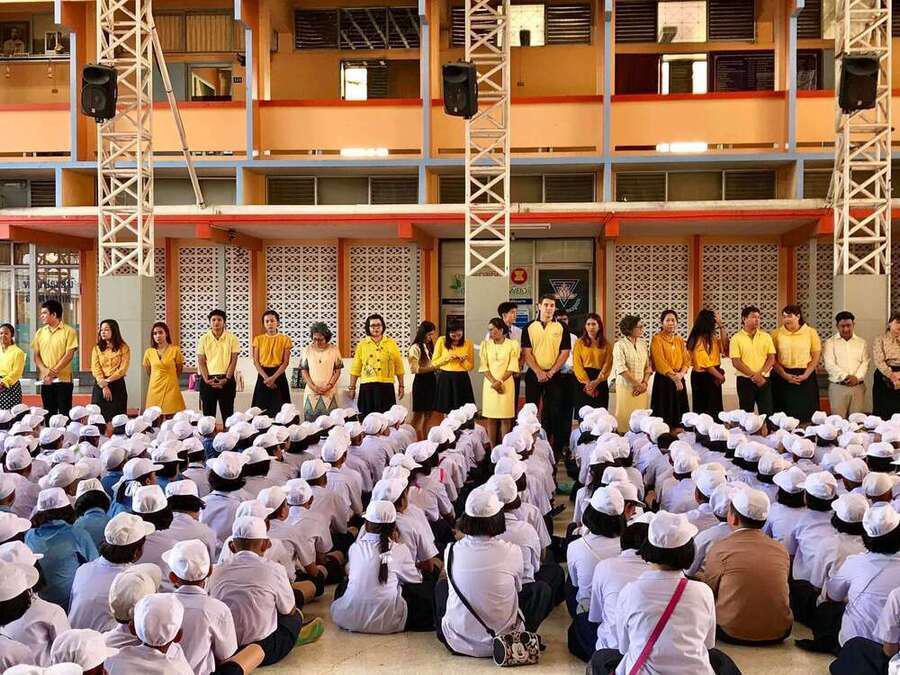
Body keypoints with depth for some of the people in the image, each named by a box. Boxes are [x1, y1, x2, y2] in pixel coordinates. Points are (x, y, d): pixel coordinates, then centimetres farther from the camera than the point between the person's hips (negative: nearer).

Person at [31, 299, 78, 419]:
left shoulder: (68, 331, -4)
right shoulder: (40, 332, 11)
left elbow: (69, 355, -10)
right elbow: (36, 355, 9)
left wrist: (54, 371, -17)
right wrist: (44, 370, -10)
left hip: (63, 379, -4)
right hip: (45, 380, 5)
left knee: (64, 414, -2)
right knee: (48, 414, 8)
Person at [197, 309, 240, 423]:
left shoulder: (231, 338, 0)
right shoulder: (204, 339, 4)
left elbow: (234, 360, -2)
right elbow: (201, 361, 2)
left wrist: (226, 379, -11)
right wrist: (206, 379, -10)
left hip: (226, 379, -1)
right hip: (208, 379, 1)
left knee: (227, 412, 3)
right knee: (208, 413, 5)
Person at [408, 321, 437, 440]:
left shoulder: (429, 346, 13)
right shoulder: (415, 348, -10)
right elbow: (415, 369, -16)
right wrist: (433, 368, -20)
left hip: (431, 381, 8)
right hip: (421, 382, -8)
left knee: (428, 415, 9)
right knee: (418, 415, -1)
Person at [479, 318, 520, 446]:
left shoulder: (512, 344, 0)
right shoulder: (485, 344, 6)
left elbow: (512, 367, -5)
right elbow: (484, 366, 1)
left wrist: (500, 381, -15)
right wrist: (494, 381, -12)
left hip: (506, 384, -2)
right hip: (490, 384, 2)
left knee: (506, 418, -2)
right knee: (490, 418, 2)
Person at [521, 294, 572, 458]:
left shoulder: (561, 328, 3)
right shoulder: (529, 328, 4)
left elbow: (565, 353, -1)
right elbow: (526, 353, -1)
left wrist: (551, 372, -10)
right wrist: (539, 372, -12)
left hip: (554, 375, -1)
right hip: (534, 375, 1)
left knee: (555, 412, -1)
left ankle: (557, 448, 4)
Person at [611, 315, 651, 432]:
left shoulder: (643, 344, 11)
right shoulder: (620, 345, -6)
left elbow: (648, 366, 12)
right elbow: (621, 368, -14)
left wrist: (644, 383, -4)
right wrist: (637, 384, -13)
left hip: (641, 389, 5)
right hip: (626, 387, -5)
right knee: (624, 416, -3)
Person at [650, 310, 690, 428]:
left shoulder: (679, 340, 14)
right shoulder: (657, 339, -4)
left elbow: (686, 359, 8)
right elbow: (660, 361, -14)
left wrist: (681, 374, -11)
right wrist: (674, 377, -19)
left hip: (679, 379, 6)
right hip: (663, 380, -6)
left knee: (679, 409, 6)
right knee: (665, 411, -4)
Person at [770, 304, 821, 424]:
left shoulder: (811, 332, 4)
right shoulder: (776, 333, 4)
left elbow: (816, 357, 2)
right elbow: (773, 359, 0)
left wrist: (805, 375, -10)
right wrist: (785, 375, -11)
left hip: (805, 378, 0)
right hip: (782, 377, 0)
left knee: (805, 415, -1)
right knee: (784, 414, -2)